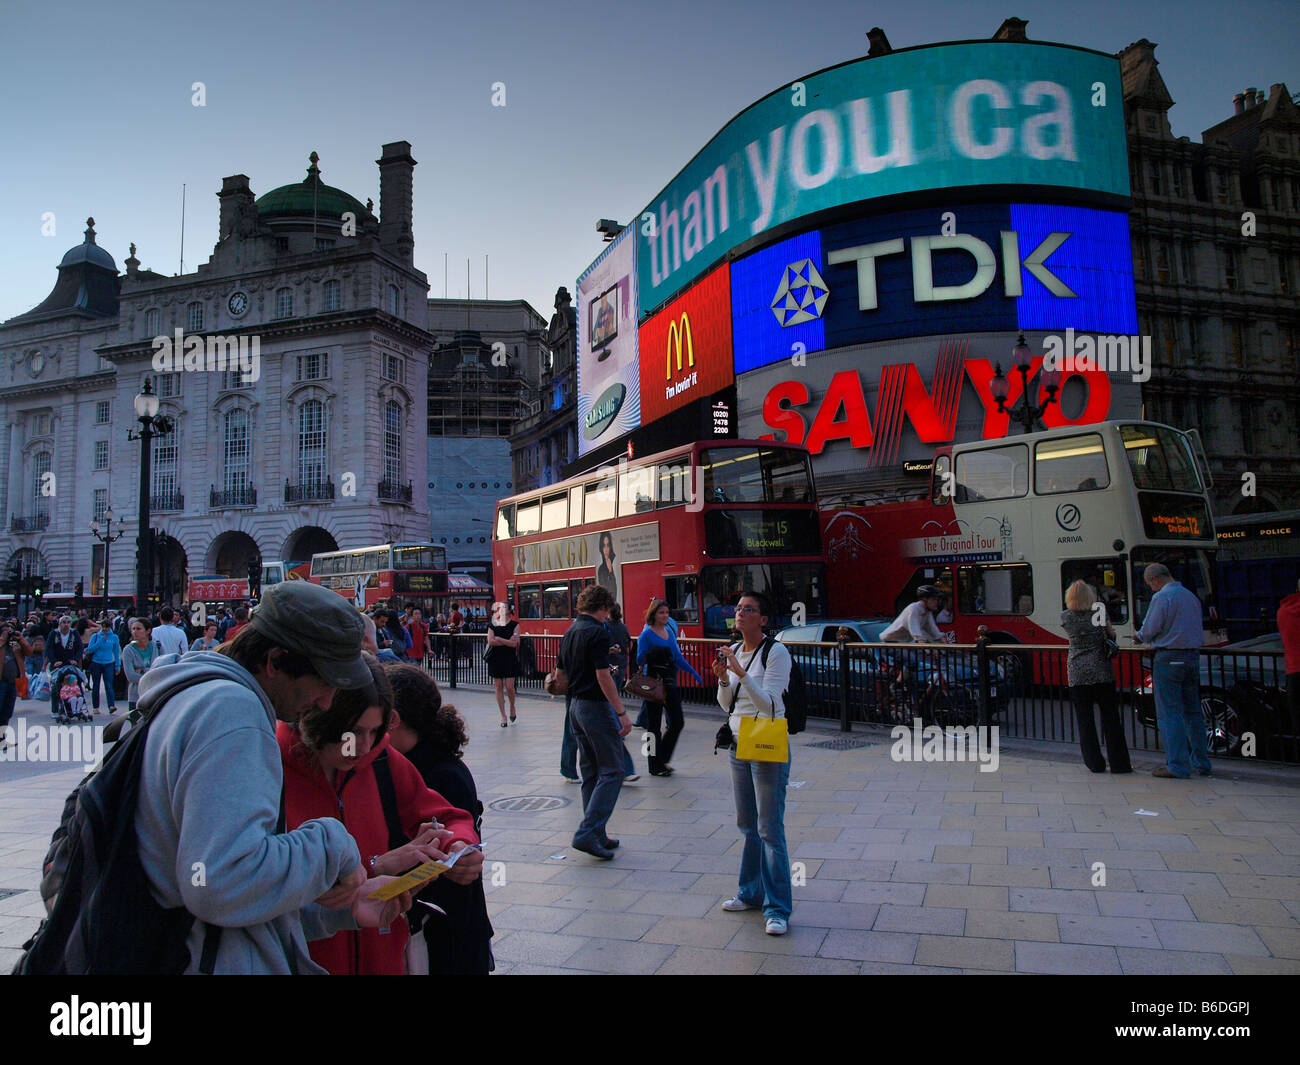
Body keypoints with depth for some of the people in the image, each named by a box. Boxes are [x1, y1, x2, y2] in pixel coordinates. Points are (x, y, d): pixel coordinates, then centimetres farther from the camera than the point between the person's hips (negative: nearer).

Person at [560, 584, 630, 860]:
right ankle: (587, 833, -10)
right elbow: (603, 676, -21)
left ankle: (596, 835, 19)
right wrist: (621, 712, -18)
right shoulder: (598, 632, -15)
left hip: (575, 705, 9)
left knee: (591, 773, 14)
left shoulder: (570, 632, 11)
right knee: (612, 772, -4)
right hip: (596, 705, -9)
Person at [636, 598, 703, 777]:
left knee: (678, 722, 5)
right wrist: (651, 655, -30)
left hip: (669, 682, 7)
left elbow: (678, 658, 19)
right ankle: (655, 766, 13)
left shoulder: (670, 632, 11)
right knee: (654, 726, 2)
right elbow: (640, 660, -11)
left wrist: (693, 672, 18)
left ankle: (662, 758, 21)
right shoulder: (646, 634, -9)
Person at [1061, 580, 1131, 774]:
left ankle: (1095, 763, 9)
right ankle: (1118, 763, 9)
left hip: (1077, 673, 1)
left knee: (1085, 719, 6)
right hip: (1101, 671, 0)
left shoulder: (1065, 617, -2)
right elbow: (1111, 636, 8)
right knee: (1110, 718, 7)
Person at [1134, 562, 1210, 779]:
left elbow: (1149, 630, -13)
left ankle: (1177, 765, -3)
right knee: (1193, 712, 15)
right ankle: (1201, 762, 20)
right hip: (1193, 656, 8)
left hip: (1169, 658, -8)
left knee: (1169, 714, -3)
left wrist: (1140, 637, 9)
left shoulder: (1161, 597, -11)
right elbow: (1199, 629, 22)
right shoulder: (1191, 596, 14)